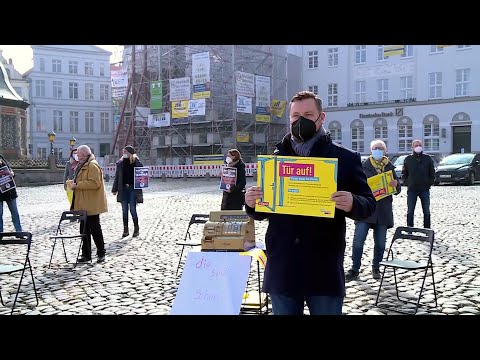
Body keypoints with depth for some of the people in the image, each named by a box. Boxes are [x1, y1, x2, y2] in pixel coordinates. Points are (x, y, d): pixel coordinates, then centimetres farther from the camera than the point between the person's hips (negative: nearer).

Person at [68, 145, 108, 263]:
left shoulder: (92, 166, -13)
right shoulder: (82, 166, 18)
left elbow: (94, 183, -24)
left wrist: (77, 185, -21)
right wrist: (72, 182, 10)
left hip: (91, 205, -10)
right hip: (83, 205, 10)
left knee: (95, 229, -2)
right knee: (84, 230, 12)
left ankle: (101, 253, 8)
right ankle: (86, 254, 19)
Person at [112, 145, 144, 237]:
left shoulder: (137, 163, -2)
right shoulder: (120, 163, 8)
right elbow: (117, 177, 12)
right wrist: (114, 189, 9)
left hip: (133, 188, -4)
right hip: (123, 189, 4)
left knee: (132, 209, -3)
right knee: (124, 210, 7)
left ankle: (136, 228, 13)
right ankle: (125, 229, 16)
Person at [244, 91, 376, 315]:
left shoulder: (345, 158, 0)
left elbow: (368, 204, 0)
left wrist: (352, 204, -23)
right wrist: (252, 204, -10)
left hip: (325, 270, -2)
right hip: (281, 269, 3)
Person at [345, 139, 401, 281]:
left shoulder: (390, 167, 10)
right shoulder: (364, 166, 1)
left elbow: (398, 190, 12)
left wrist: (396, 185, -10)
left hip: (383, 210, 3)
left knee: (380, 242, 9)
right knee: (358, 241, -7)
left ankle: (376, 268, 24)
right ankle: (355, 269, 5)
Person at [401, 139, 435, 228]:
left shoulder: (428, 158, 5)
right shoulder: (408, 159, 5)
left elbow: (432, 173, 9)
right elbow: (404, 174, 10)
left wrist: (430, 183, 0)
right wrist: (407, 183, -1)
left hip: (425, 189, 1)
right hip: (411, 189, 0)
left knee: (426, 211, 7)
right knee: (410, 211, 3)